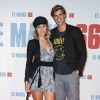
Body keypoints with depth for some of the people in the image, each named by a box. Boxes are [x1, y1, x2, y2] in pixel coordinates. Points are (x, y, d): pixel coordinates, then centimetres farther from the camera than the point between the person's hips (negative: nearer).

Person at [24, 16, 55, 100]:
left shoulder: (51, 42, 10)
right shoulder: (32, 42, 0)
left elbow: (54, 60, 13)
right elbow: (29, 61, -2)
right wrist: (26, 80, -7)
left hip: (50, 76, 3)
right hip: (36, 76, -2)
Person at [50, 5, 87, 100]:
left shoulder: (75, 31, -2)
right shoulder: (51, 33, 9)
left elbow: (83, 52, -2)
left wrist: (78, 70, -7)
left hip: (71, 74, -3)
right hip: (56, 74, 4)